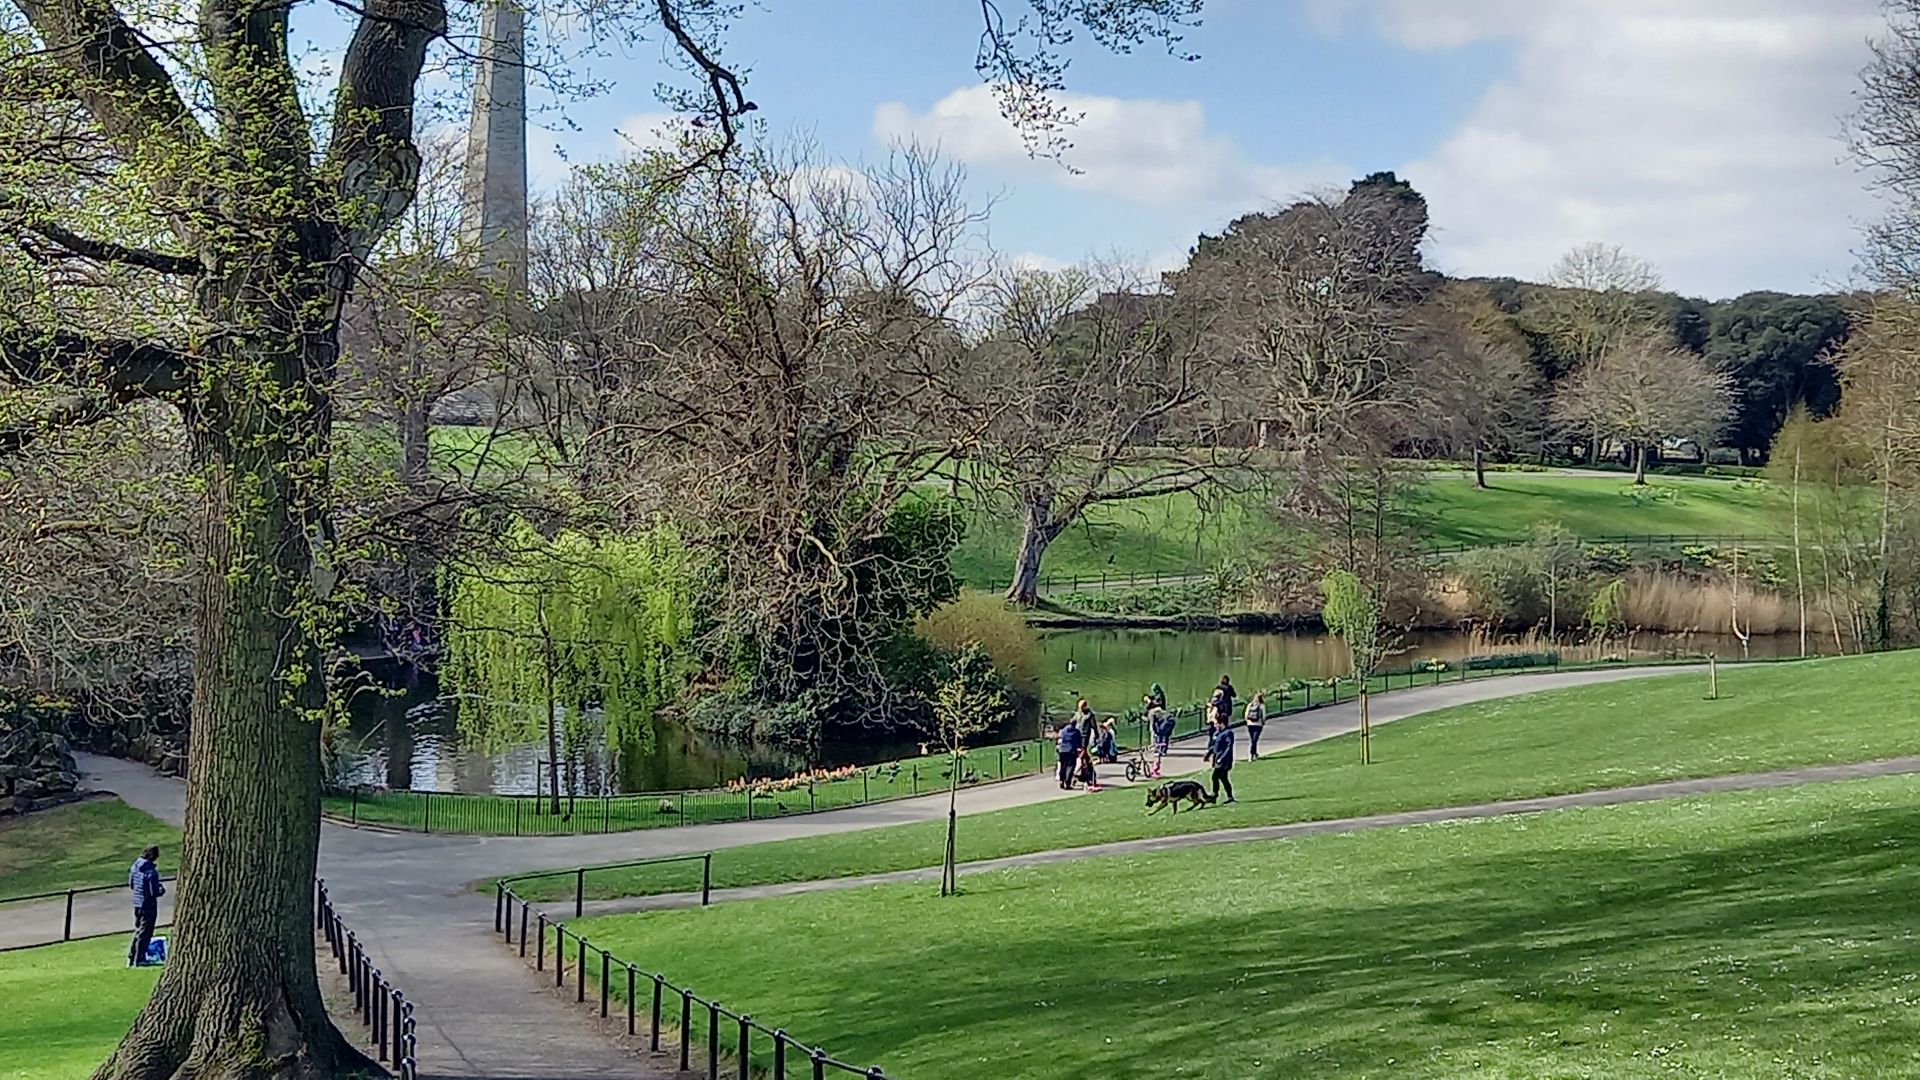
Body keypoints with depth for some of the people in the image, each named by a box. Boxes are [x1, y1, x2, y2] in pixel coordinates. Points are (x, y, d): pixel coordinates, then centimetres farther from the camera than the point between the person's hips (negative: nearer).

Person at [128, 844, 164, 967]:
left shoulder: (136, 866, 0)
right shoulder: (151, 872, -24)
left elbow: (130, 883, 13)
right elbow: (154, 892, -22)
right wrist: (162, 890, -2)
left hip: (137, 902, 8)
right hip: (148, 905, -8)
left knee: (138, 930, 21)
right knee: (144, 933, 4)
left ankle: (131, 958, 27)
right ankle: (138, 960, 9)